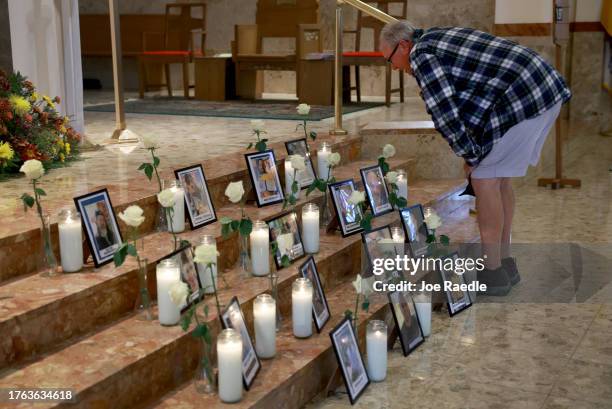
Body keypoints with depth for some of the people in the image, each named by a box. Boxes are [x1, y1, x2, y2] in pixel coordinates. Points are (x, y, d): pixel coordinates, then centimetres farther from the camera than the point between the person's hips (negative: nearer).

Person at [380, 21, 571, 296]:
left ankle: (491, 272, 5)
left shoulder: (421, 54, -6)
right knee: (498, 177, 16)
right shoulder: (443, 39, 24)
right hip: (546, 89, 10)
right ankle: (503, 262, 22)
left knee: (485, 178, -2)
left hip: (522, 101, -10)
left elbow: (444, 113, -13)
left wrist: (471, 156, 0)